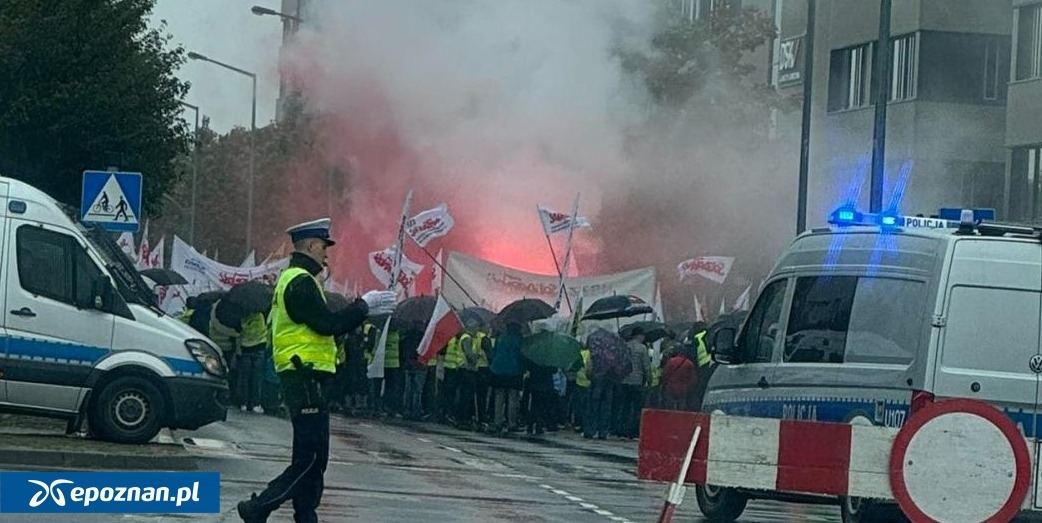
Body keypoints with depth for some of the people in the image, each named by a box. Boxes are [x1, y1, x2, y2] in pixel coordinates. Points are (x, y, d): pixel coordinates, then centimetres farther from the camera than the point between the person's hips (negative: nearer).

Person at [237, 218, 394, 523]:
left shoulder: (294, 279, 22)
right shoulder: (301, 281, -13)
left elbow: (323, 323, 22)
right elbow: (328, 324, -20)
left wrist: (363, 309, 16)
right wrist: (364, 306, -8)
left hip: (303, 379, 11)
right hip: (306, 379, -11)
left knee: (312, 457, 11)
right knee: (310, 458, -12)